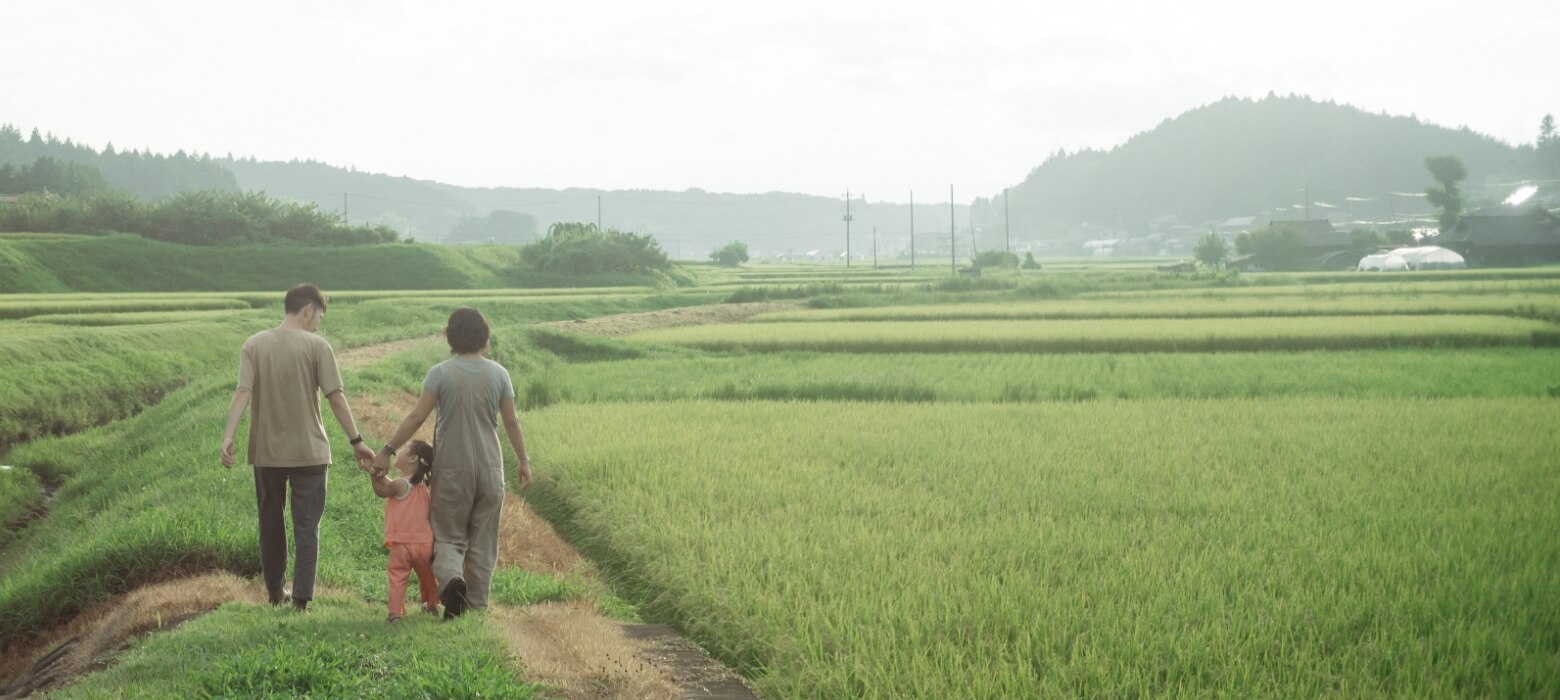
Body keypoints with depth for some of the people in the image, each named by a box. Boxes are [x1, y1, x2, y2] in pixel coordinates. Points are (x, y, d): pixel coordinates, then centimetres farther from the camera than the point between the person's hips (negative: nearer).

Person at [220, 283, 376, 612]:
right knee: (306, 526, 4)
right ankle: (301, 597, 0)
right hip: (308, 450, -3)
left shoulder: (254, 345, 1)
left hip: (266, 451, 3)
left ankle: (275, 592, 27)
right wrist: (357, 441, -5)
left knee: (271, 523, 16)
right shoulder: (316, 346, -8)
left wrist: (229, 436, -16)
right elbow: (336, 398, -10)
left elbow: (243, 392, -10)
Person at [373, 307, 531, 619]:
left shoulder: (441, 373, -8)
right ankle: (476, 605, 12)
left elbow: (416, 418, -11)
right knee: (483, 542, 11)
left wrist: (387, 451, -4)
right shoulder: (498, 374, -1)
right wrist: (523, 460, 16)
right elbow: (511, 422, 4)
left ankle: (451, 579, -20)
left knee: (448, 537, 8)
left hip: (452, 470, -2)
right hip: (489, 469, 2)